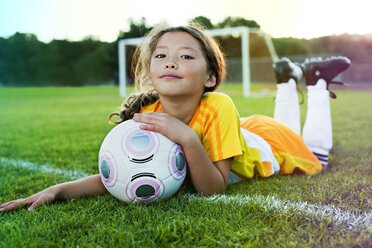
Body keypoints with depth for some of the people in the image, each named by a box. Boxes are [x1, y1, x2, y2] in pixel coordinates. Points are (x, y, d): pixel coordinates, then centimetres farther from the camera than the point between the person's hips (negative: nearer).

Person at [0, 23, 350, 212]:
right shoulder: (146, 117, -31)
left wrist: (187, 138, -57)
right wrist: (60, 189, -45)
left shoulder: (217, 108, -44)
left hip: (270, 138, -3)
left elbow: (214, 189, -42)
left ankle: (317, 80, 40)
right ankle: (288, 80, 48)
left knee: (317, 155, 32)